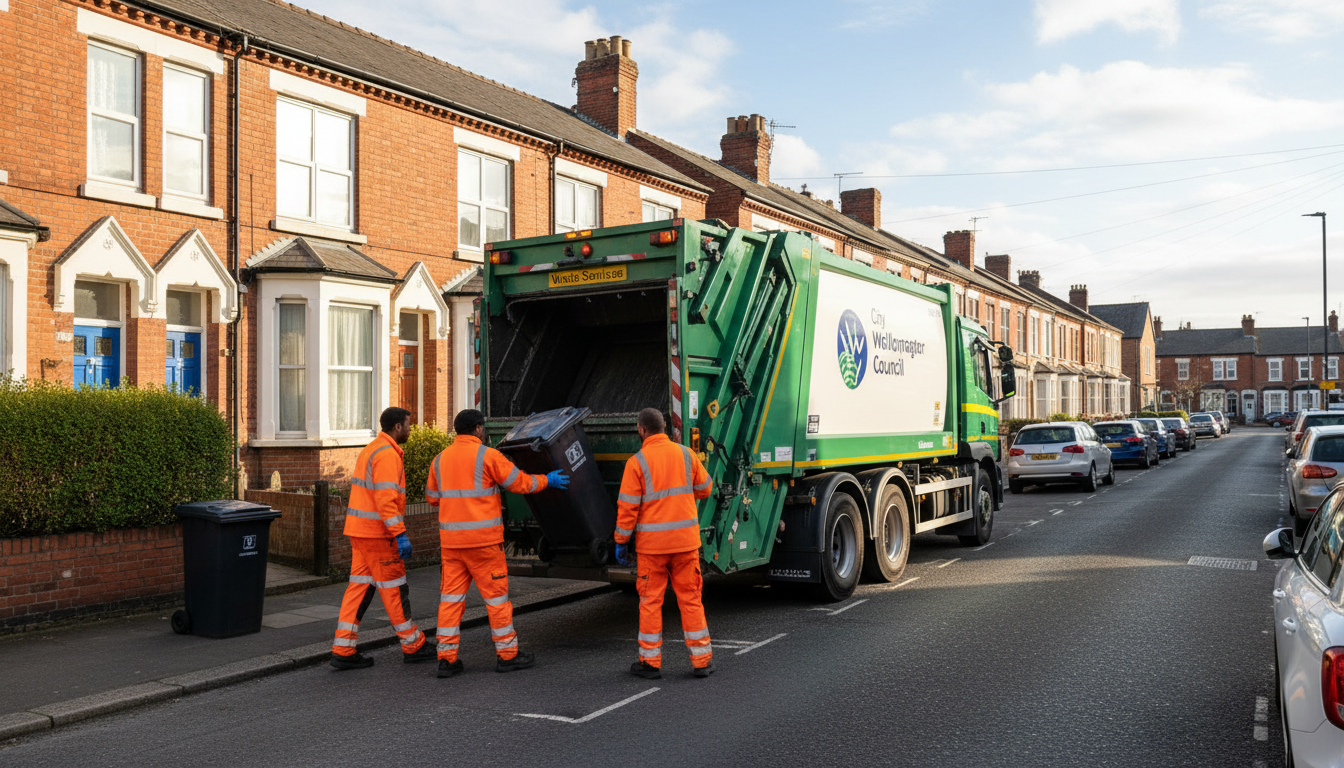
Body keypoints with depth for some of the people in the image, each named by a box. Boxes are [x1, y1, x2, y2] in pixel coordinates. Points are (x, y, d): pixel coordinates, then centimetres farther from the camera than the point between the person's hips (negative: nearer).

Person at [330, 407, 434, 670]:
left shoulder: (371, 450, 17)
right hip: (376, 532, -10)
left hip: (359, 530, 10)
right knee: (394, 589, 0)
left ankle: (343, 650, 8)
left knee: (360, 587, 9)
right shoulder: (387, 454, -15)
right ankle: (413, 646, 10)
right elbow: (385, 499, -24)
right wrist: (400, 534, -24)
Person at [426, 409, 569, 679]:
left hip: (451, 539, 5)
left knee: (451, 596, 8)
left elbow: (432, 497, 18)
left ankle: (447, 657, 7)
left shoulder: (440, 459, 9)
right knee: (496, 595, 4)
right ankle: (507, 653, 12)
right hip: (483, 538, -5)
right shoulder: (487, 455, -7)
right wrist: (547, 480, 12)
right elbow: (519, 482, -3)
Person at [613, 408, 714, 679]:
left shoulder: (636, 463, -9)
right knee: (690, 599, 9)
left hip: (652, 543, -3)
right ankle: (701, 660, 12)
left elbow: (627, 508, -9)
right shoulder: (685, 454, 2)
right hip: (686, 540, 3)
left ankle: (650, 661, 14)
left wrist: (621, 542, 0)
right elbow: (704, 489, 14)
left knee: (650, 601, 8)